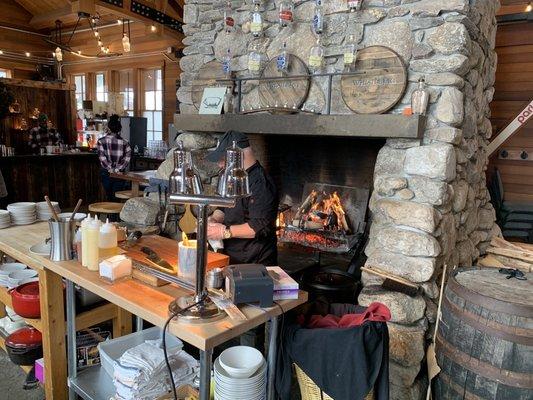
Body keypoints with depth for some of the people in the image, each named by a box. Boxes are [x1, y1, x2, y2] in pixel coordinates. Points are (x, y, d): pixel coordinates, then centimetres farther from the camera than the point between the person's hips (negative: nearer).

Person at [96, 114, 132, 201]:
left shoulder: (101, 141, -5)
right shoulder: (124, 143, -4)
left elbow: (102, 157, -11)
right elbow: (127, 158, -10)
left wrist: (110, 169, -7)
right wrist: (117, 169, -9)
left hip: (106, 173, 1)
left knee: (109, 197, 16)